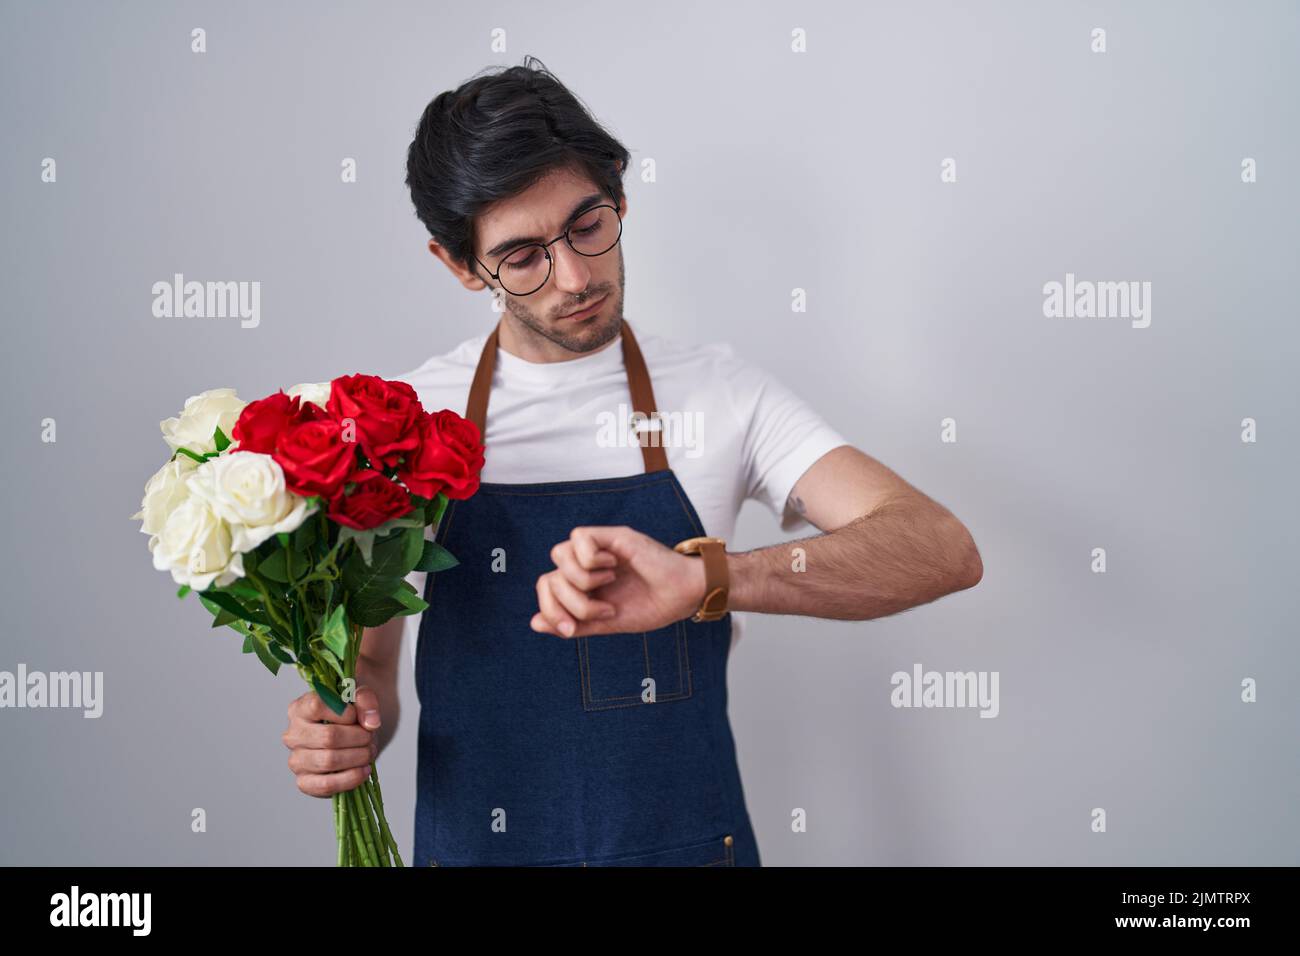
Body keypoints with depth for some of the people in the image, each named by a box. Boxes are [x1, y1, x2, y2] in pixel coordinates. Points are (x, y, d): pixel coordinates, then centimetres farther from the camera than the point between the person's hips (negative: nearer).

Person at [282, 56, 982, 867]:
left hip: (689, 838, 0)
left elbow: (942, 551, -21)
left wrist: (707, 577, -36)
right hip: (472, 840, 1)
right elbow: (371, 661, 5)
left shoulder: (720, 393, -8)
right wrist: (349, 731, -19)